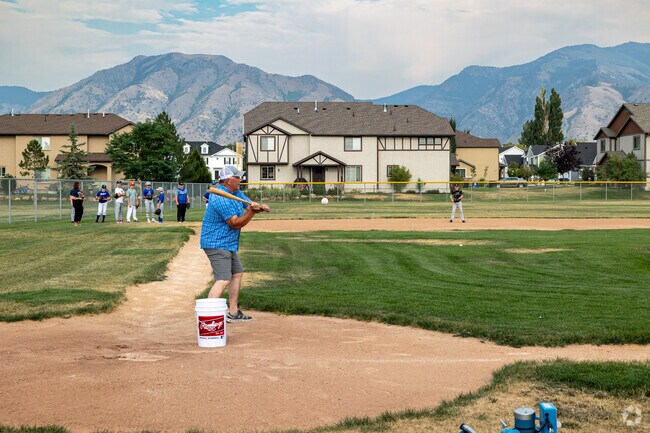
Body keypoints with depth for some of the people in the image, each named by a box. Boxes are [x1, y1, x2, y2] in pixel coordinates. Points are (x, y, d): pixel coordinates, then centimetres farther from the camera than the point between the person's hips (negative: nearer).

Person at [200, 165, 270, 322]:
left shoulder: (236, 192, 8)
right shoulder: (221, 199, -23)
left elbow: (250, 204, 8)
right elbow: (236, 224, -22)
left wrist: (260, 207, -13)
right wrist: (251, 211, -30)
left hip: (228, 244, 11)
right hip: (217, 244, -11)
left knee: (237, 273, 19)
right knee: (223, 280, -20)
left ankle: (233, 312, 27)